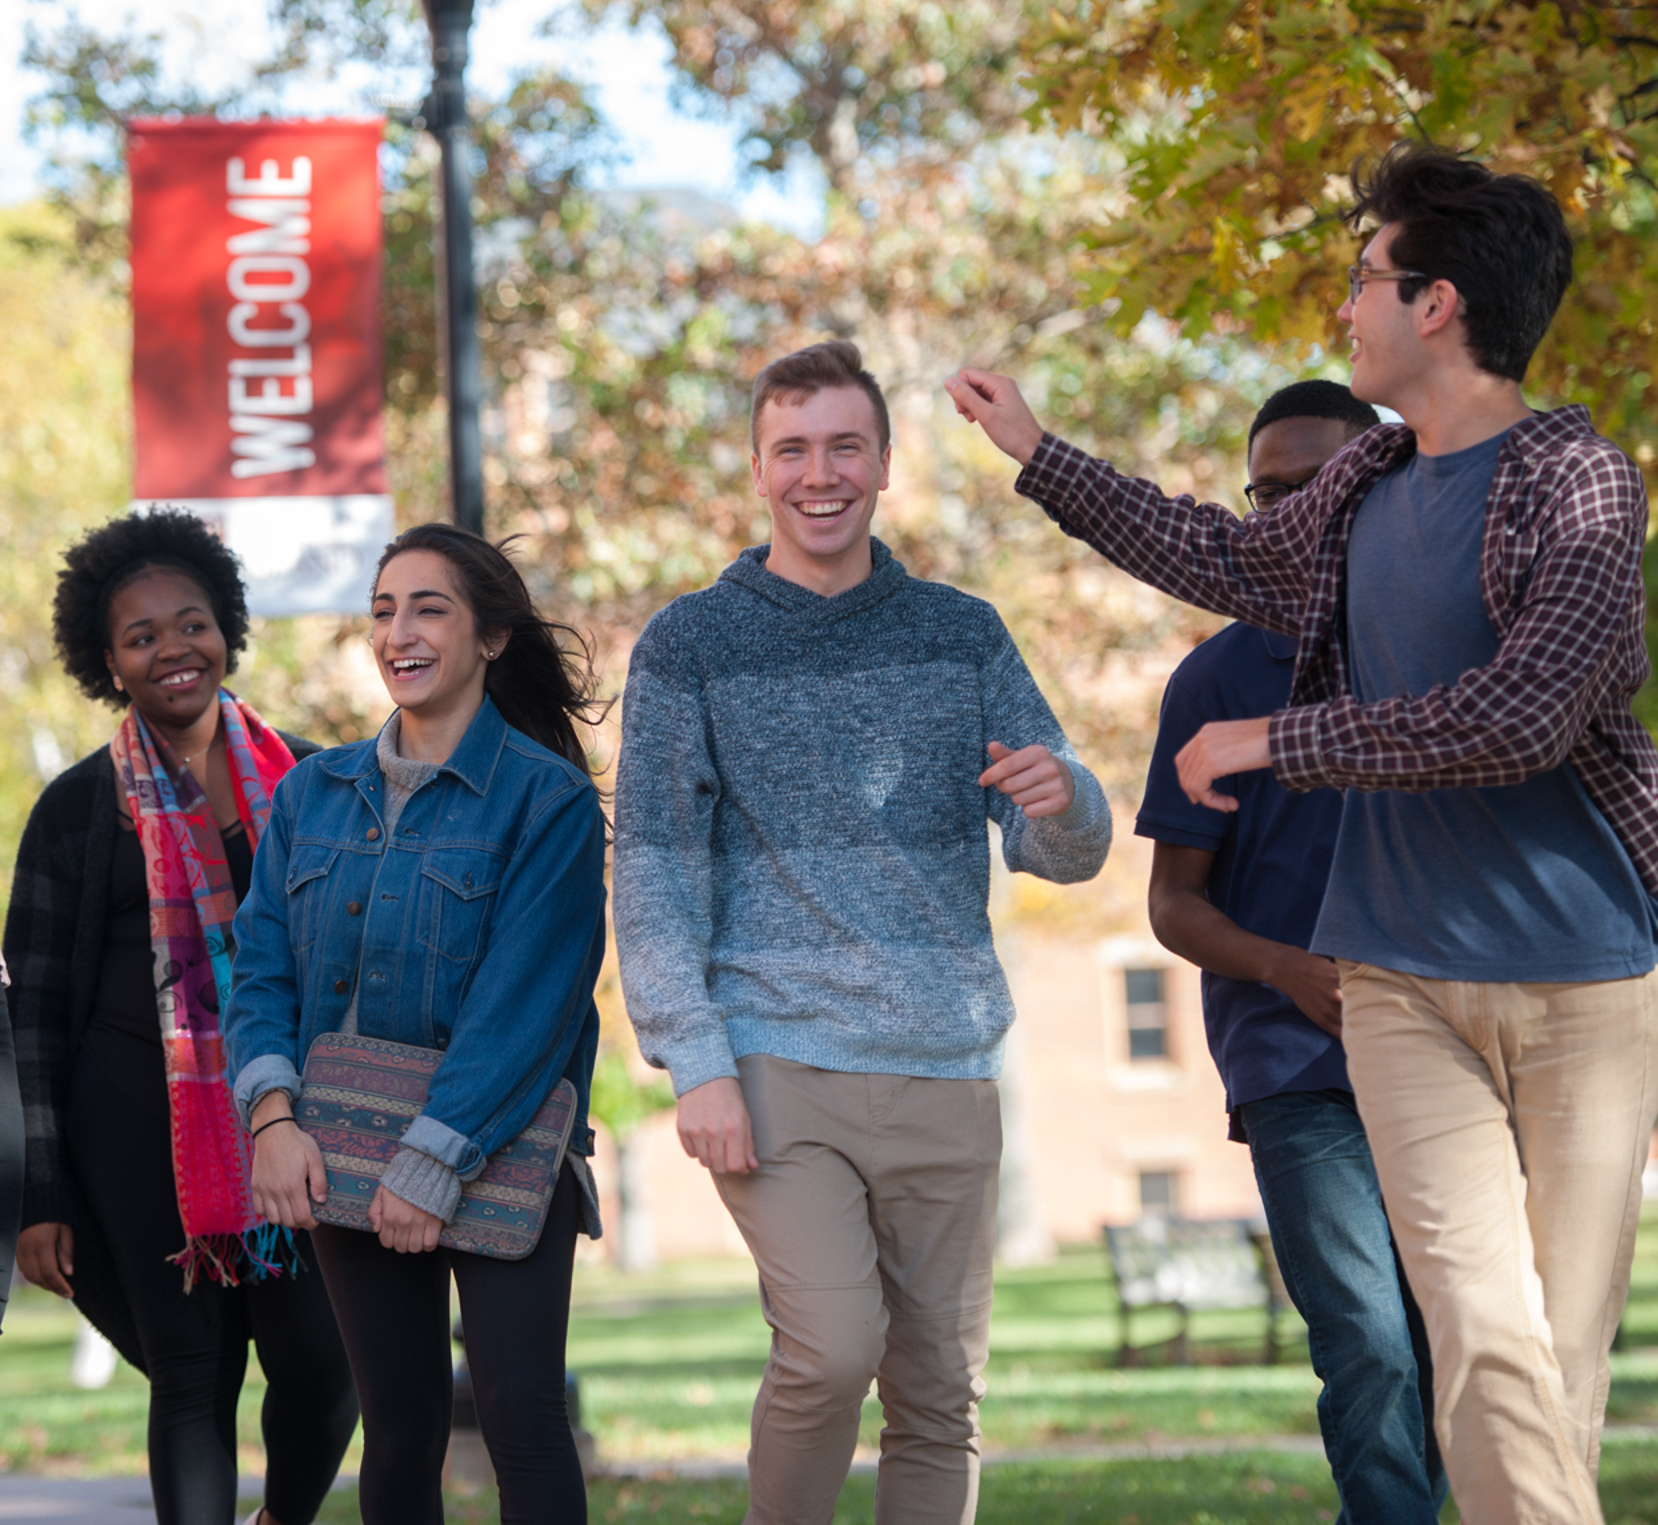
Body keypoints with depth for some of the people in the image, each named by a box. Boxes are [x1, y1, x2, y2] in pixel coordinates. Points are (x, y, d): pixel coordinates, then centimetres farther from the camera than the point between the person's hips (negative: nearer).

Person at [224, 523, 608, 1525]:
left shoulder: (548, 797, -6)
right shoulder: (312, 794, 11)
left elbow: (523, 1001, -13)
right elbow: (262, 967, 6)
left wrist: (435, 1164, -19)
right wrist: (273, 1113, -11)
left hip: (500, 1158, -4)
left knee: (521, 1416, -11)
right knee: (400, 1431, 6)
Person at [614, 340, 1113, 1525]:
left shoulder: (962, 636, 12)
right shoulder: (690, 647, 4)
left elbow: (1070, 853, 9)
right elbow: (655, 871, 0)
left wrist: (1060, 799, -16)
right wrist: (696, 1063, -10)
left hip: (946, 1072, 3)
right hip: (779, 1067, -3)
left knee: (941, 1394, 4)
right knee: (831, 1349, -19)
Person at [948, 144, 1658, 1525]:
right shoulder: (1367, 488, 11)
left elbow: (1523, 714, -21)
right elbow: (1226, 558, 32)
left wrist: (1274, 741, -12)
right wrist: (1037, 454, 37)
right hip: (1406, 983, 4)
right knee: (1488, 1348, -12)